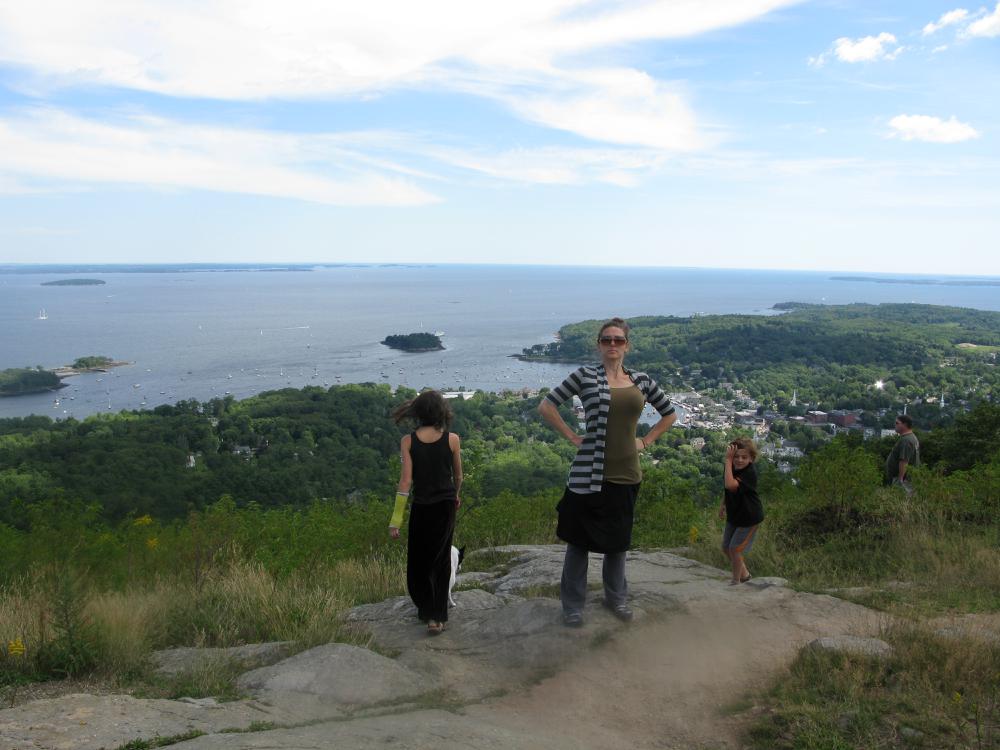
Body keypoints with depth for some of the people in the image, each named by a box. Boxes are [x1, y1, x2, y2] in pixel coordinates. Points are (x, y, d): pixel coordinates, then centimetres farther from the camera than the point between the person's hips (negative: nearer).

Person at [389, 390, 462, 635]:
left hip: (421, 507, -1)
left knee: (418, 561, 15)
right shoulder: (452, 439, -7)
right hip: (446, 505, 1)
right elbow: (458, 475, 7)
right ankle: (438, 616, 18)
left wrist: (396, 519, -8)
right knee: (440, 560, 16)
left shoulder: (408, 441, -9)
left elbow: (405, 481, -12)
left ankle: (428, 611, 7)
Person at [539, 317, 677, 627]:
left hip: (626, 473, 4)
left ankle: (616, 597, 36)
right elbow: (546, 406, -4)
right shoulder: (586, 375, -4)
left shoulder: (641, 380, 6)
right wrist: (573, 437, -7)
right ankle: (572, 605, 20)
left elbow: (670, 413, 19)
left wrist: (645, 441, 9)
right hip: (590, 472, -3)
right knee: (579, 538, 6)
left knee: (617, 538, 17)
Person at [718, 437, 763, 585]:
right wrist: (723, 504, 13)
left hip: (749, 517, -8)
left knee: (735, 548, -4)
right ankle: (744, 573, 38)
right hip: (734, 515, 8)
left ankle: (736, 581, 18)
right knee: (726, 547, 15)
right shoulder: (731, 467, -7)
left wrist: (728, 460, -42)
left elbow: (730, 485, -46)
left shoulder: (750, 472, -30)